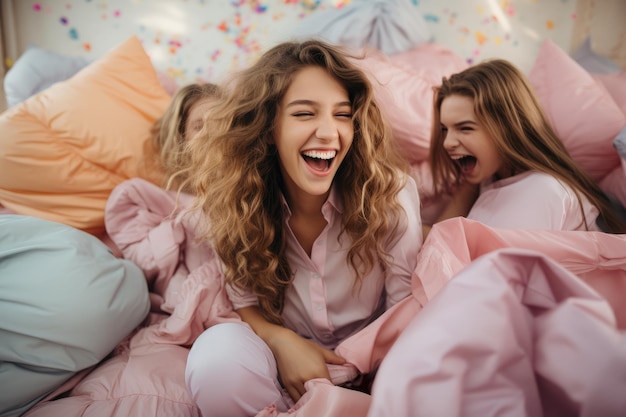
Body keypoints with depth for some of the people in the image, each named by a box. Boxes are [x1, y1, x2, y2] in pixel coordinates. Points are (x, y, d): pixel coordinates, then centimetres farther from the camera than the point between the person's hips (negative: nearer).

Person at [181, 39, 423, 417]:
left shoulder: (392, 192, -19)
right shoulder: (236, 198, -13)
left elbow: (407, 301, -11)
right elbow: (245, 300, -4)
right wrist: (281, 341, -24)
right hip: (288, 356, 0)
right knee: (219, 353, -30)